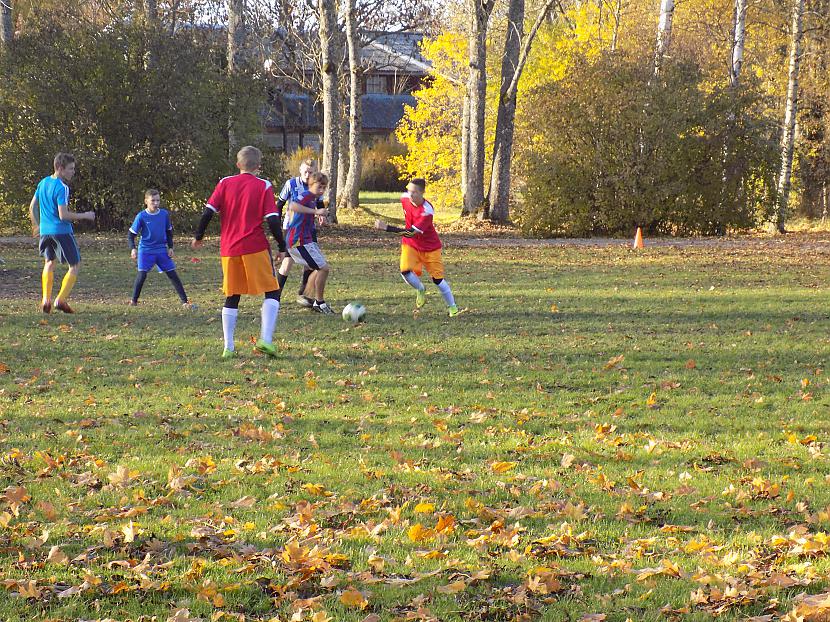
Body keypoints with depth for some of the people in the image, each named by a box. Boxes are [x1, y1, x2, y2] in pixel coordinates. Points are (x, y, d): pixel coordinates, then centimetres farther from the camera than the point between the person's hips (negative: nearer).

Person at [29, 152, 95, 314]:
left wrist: (37, 225, 30)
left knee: (49, 263, 23)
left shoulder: (43, 183, 9)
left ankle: (46, 300, 14)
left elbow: (32, 207, 16)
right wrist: (84, 216, -11)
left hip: (45, 231, 8)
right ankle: (61, 299, -7)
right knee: (75, 265, 2)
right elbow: (63, 215, -21)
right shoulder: (61, 188, -17)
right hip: (62, 231, -8)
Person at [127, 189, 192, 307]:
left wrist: (170, 247, 7)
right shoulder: (141, 216, -9)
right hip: (145, 250, -3)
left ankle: (185, 301, 3)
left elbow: (169, 231, 14)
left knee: (173, 274, 0)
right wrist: (133, 248, -16)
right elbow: (131, 234, -3)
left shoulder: (164, 214, 1)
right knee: (142, 274, -14)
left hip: (162, 250, 3)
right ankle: (134, 301, 1)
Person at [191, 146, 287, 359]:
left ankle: (229, 348, 8)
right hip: (255, 248, -3)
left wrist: (198, 237, 14)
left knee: (231, 298, 13)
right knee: (272, 293, 3)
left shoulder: (225, 184, 5)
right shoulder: (264, 186, -2)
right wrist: (282, 247, 2)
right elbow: (273, 220, -8)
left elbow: (208, 211, 1)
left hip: (229, 250, 3)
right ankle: (266, 339, -15)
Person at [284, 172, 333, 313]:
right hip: (300, 241, -11)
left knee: (319, 268, 19)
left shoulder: (313, 198, 16)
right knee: (324, 268, -9)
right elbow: (293, 206, -34)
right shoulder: (307, 195, -14)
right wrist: (316, 211, -33)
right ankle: (319, 303, 3)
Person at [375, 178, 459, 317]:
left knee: (437, 278, -3)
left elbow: (412, 233, -38)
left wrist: (387, 228, -45)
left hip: (430, 247, -4)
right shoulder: (405, 198, -14)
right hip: (410, 244, 4)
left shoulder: (427, 211, -33)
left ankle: (452, 307, 17)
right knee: (405, 271, -20)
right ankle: (420, 291, 11)